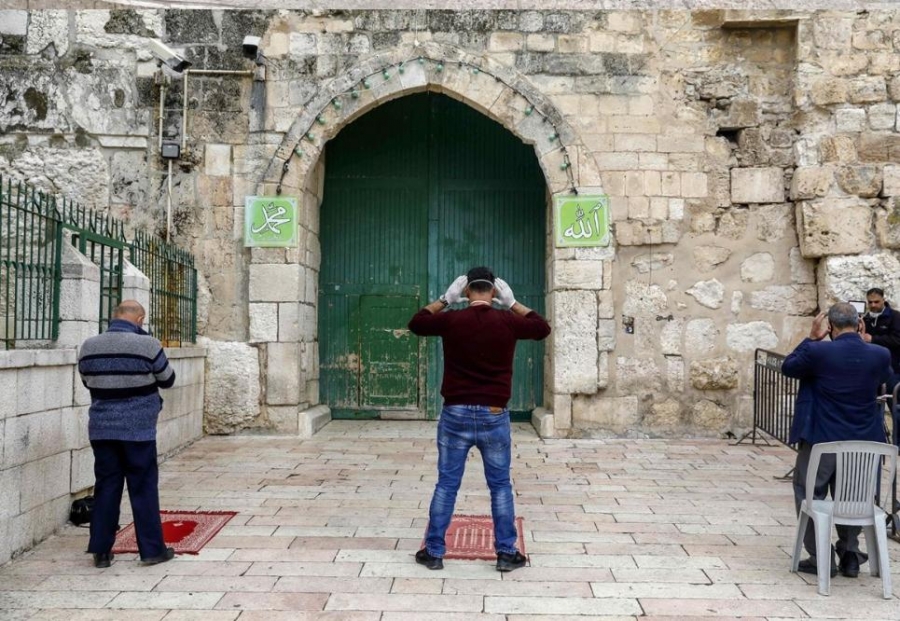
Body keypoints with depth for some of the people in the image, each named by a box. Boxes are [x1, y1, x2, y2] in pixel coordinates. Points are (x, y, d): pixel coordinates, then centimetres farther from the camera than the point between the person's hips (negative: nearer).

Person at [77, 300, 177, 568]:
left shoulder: (88, 347, 1)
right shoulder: (147, 345, -13)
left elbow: (87, 382, 16)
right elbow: (168, 380, 1)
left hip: (101, 430, 4)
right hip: (138, 430, -4)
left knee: (106, 487, 11)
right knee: (144, 489, 5)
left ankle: (101, 551, 15)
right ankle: (152, 549, 12)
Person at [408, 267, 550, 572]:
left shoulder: (451, 320, -6)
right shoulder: (507, 322, -5)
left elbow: (416, 323, 13)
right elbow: (542, 327, 14)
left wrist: (445, 299, 14)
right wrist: (512, 302, 14)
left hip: (456, 414, 0)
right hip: (494, 416, 0)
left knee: (446, 485, 9)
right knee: (500, 486, 12)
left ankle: (434, 552, 16)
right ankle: (506, 553, 17)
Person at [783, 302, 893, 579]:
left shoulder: (818, 352, -17)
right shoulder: (880, 355, -7)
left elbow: (787, 367, 1)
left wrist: (812, 338, 2)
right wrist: (861, 339, 12)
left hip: (821, 439, -4)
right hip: (863, 441, 4)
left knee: (810, 494, 11)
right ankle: (850, 555, 25)